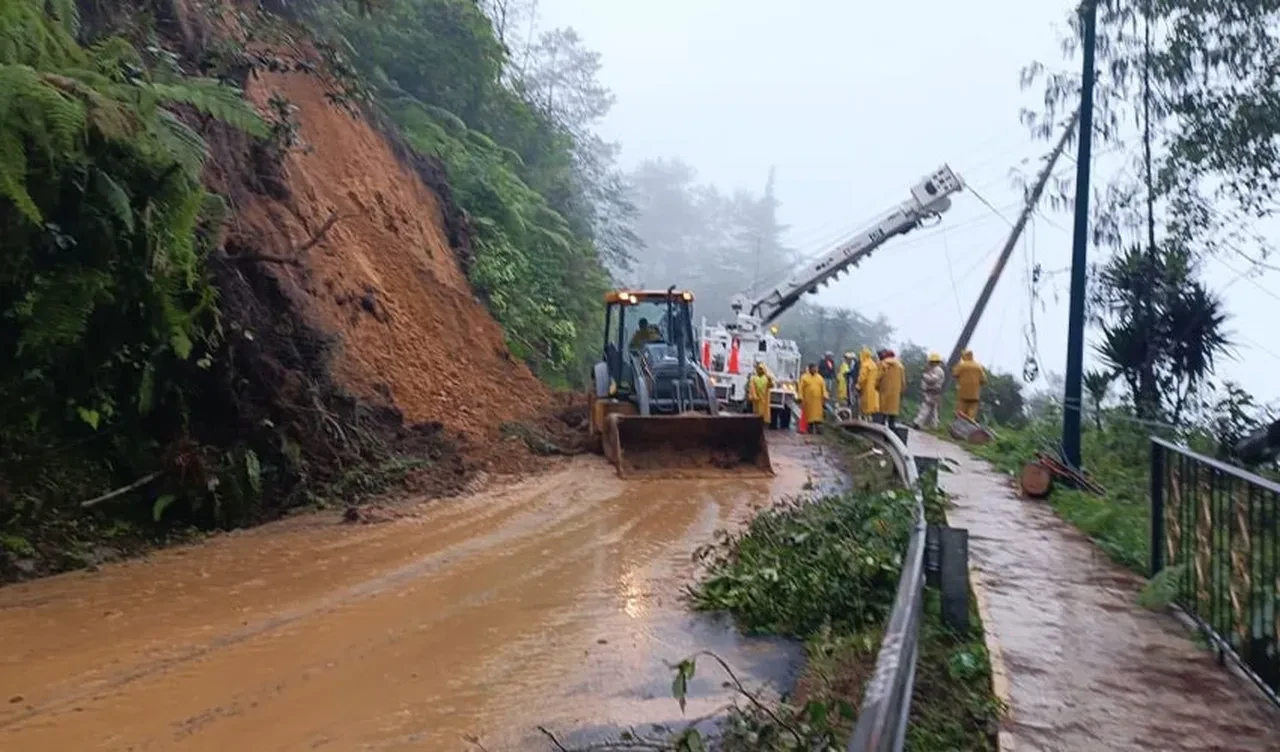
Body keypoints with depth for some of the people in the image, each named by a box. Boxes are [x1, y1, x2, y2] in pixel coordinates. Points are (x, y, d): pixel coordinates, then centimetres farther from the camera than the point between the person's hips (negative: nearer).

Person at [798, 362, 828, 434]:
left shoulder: (820, 378, 9)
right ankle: (810, 429, 9)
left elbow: (823, 388, 7)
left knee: (818, 415, -5)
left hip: (817, 400, 2)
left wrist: (824, 398, -1)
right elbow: (801, 389, -4)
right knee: (809, 415, 2)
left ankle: (818, 429, -8)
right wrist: (801, 399, -11)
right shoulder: (804, 377, 0)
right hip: (808, 400, -2)